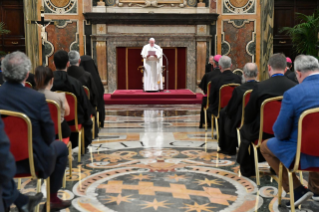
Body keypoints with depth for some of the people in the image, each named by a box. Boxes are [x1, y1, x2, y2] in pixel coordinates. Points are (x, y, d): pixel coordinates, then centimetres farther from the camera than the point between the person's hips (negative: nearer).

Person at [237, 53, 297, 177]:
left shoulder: (260, 87, -19)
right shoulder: (294, 87, -12)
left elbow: (248, 116, -11)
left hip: (262, 133, -3)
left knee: (244, 130, 27)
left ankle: (247, 169, 35)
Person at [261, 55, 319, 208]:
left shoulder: (292, 94, -20)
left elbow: (280, 133, -14)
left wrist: (281, 133, 10)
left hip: (304, 153, -6)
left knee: (266, 146, 20)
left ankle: (297, 190, 14)